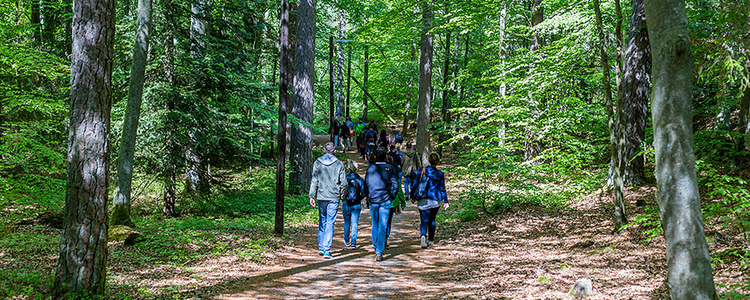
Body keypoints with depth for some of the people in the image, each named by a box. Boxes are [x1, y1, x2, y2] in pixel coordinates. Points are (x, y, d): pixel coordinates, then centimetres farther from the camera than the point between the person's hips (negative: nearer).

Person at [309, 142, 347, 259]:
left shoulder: (318, 162, 0)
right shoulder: (339, 164, -3)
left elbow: (314, 181, -2)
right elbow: (343, 182, -3)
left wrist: (312, 196, 1)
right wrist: (342, 195, 11)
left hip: (321, 196, 2)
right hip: (334, 197, -2)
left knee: (322, 221, 17)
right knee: (330, 223, 0)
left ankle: (320, 247, 21)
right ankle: (326, 250, -5)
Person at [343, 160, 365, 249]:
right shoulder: (360, 179, -5)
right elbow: (363, 193, -4)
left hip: (346, 204, 0)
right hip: (356, 205, 0)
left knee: (347, 223, 16)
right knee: (355, 224, 3)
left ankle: (346, 241, 31)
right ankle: (353, 243, -4)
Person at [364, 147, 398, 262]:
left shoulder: (370, 168, 1)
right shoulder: (390, 168, -2)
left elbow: (366, 184, 4)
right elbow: (395, 184, -5)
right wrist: (391, 197, 6)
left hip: (372, 201, 2)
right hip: (385, 201, -1)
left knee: (375, 225, 17)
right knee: (382, 226, -1)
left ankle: (376, 247, 25)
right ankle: (379, 252, -7)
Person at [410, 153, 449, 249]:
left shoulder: (421, 170, -2)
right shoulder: (440, 174, -4)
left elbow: (415, 184, 1)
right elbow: (442, 189, -2)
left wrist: (412, 196, 11)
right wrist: (446, 201, 6)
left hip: (423, 200, 0)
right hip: (435, 200, 0)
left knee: (424, 220, 0)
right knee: (432, 220, 17)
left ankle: (423, 235, -26)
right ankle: (431, 240, 23)